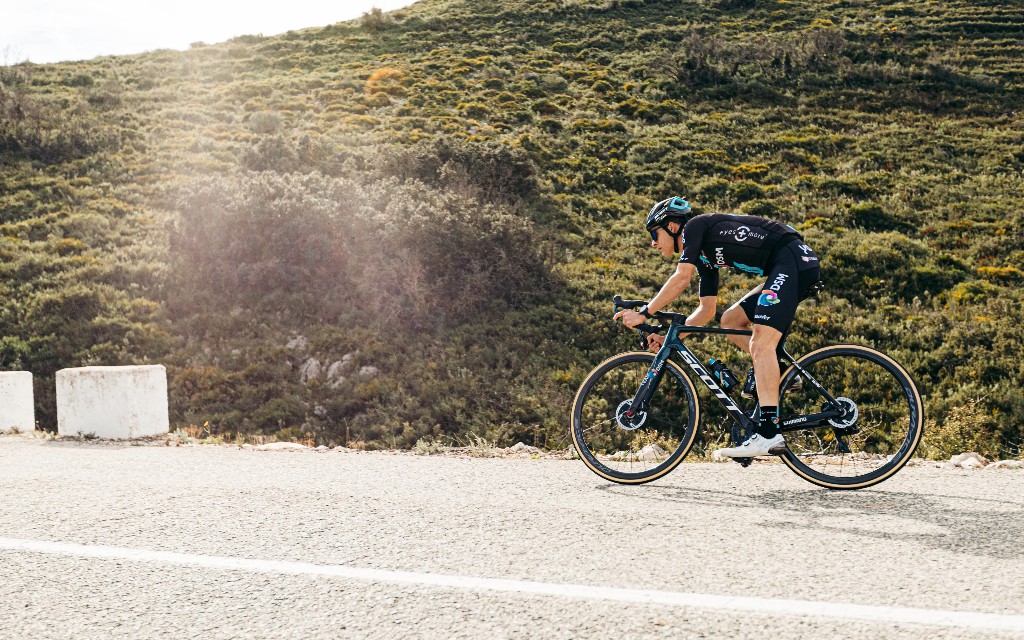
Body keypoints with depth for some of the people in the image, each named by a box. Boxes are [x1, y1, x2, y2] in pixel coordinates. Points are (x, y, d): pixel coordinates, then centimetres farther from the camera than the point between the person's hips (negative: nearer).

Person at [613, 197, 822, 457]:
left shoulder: (695, 226, -1)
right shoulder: (705, 256, 24)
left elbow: (681, 278, -13)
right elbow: (706, 309, 25)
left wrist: (643, 313, -9)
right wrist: (670, 338, 18)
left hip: (794, 259, -10)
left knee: (761, 344, -18)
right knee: (730, 320, 15)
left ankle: (769, 433, -24)